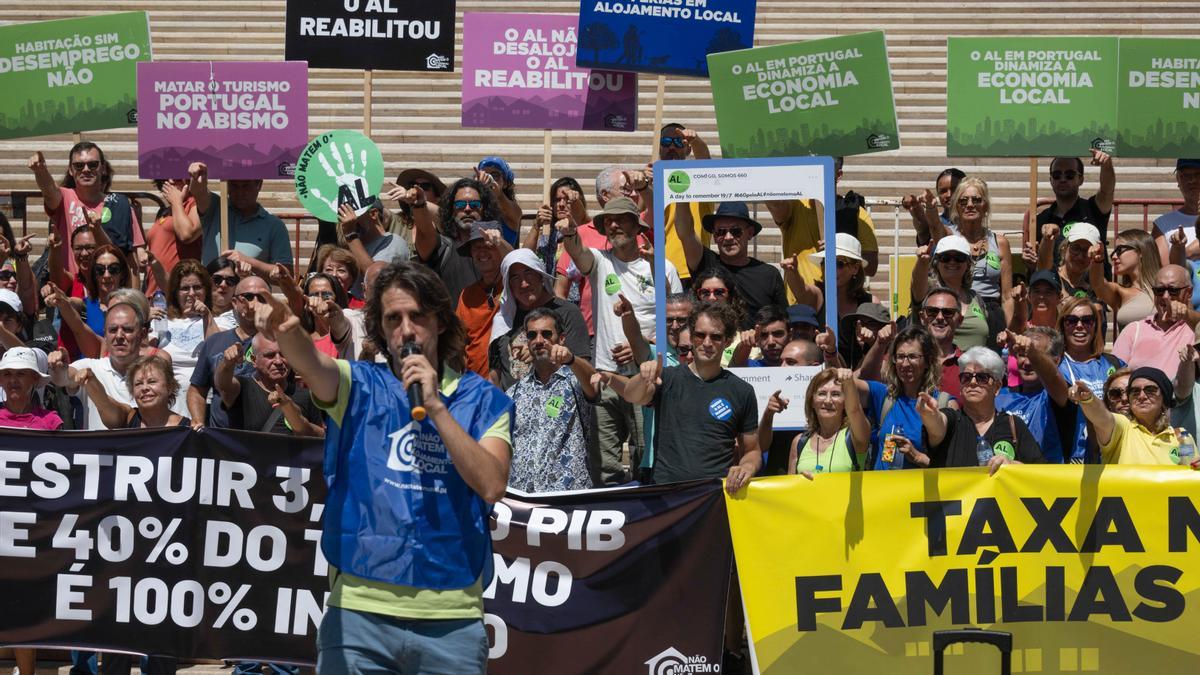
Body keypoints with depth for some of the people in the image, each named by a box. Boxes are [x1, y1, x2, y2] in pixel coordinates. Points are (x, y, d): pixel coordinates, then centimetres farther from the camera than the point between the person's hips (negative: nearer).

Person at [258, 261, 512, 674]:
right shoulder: (359, 387, 6)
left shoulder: (483, 399, 6)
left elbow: (492, 485, -9)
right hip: (359, 608, 0)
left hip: (453, 615, 0)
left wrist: (436, 407, -13)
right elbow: (312, 364, -17)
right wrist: (287, 331, -40)